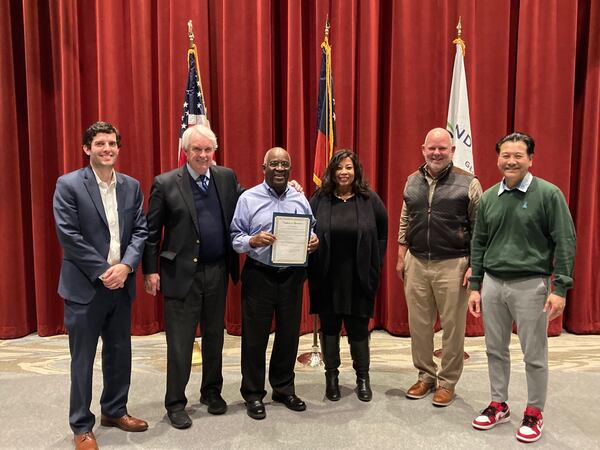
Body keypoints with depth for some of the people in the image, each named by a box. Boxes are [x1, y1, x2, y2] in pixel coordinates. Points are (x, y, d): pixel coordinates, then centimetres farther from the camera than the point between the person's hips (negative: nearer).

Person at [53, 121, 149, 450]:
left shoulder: (131, 186, 7)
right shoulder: (68, 185, -7)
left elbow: (140, 231, 3)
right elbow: (69, 236, -13)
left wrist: (125, 266, -12)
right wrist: (103, 272, -15)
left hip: (121, 284, 5)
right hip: (85, 286, -4)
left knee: (120, 354, 15)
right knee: (82, 359, 7)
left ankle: (114, 411, 35)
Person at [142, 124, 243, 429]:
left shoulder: (227, 178, 5)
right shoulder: (165, 184, -5)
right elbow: (151, 231, -3)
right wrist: (151, 270, -7)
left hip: (218, 272, 4)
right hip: (182, 274, -3)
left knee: (214, 336, 17)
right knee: (179, 343, 5)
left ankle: (212, 392, 35)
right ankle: (175, 403, 20)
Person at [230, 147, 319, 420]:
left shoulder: (300, 200, 8)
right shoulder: (248, 199, -2)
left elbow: (311, 233, 13)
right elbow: (235, 237, -4)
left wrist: (314, 242, -9)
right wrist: (252, 241, -23)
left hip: (292, 275, 3)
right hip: (259, 275, -3)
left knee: (289, 334, 13)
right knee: (255, 336, 4)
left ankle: (284, 389, 31)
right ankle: (253, 394, 20)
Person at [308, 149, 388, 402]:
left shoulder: (370, 200, 0)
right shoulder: (319, 200, 0)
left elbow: (382, 236, 6)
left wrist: (374, 266, 0)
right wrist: (313, 267, -3)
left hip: (359, 279, -1)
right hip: (327, 279, 1)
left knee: (358, 329, 7)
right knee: (329, 327, 12)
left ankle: (363, 378, 27)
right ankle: (331, 376, 29)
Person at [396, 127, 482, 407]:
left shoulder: (468, 183, -4)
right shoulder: (412, 181, 9)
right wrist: (401, 258, 12)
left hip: (452, 265, -4)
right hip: (416, 263, 4)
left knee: (453, 326, 5)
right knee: (418, 324, 11)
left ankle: (447, 383, 22)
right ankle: (425, 376, 28)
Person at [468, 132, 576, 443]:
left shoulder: (549, 194, -6)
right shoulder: (488, 197, 7)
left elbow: (565, 242, -7)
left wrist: (560, 288, -12)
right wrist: (475, 286, 8)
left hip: (530, 285, -4)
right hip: (492, 283, 4)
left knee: (534, 355, 7)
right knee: (495, 350, 13)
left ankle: (534, 412, 25)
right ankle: (498, 405, 30)